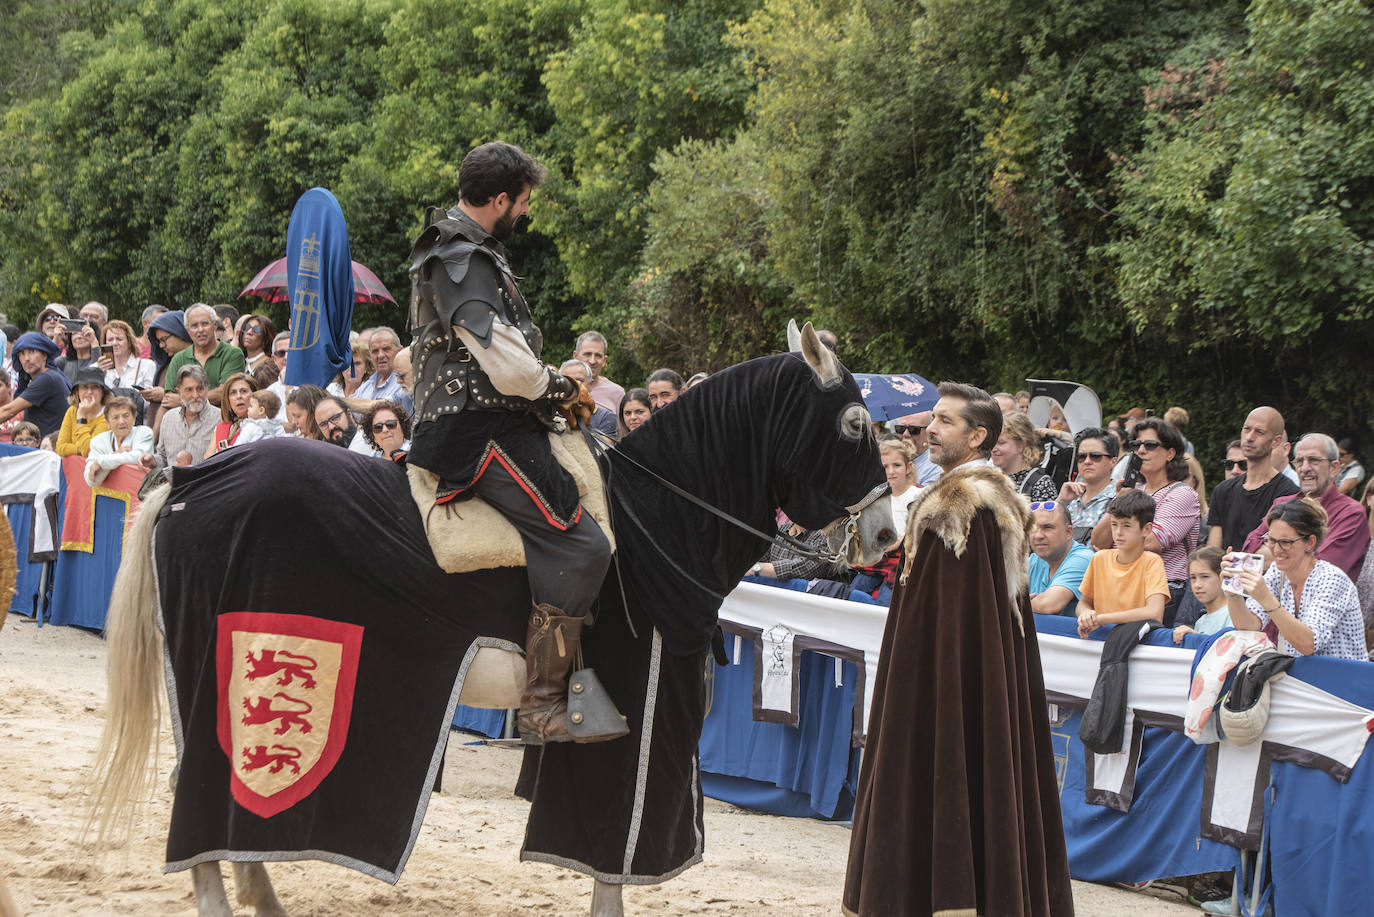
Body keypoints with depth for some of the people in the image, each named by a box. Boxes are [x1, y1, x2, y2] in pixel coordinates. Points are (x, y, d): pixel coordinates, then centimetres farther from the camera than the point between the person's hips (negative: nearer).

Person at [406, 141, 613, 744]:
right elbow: (510, 368, -23)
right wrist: (562, 388, -4)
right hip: (481, 430, -11)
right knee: (580, 546, -19)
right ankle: (542, 705, -19)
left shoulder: (461, 249, 19)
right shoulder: (463, 261, -16)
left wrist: (555, 388, 13)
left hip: (460, 419, 11)